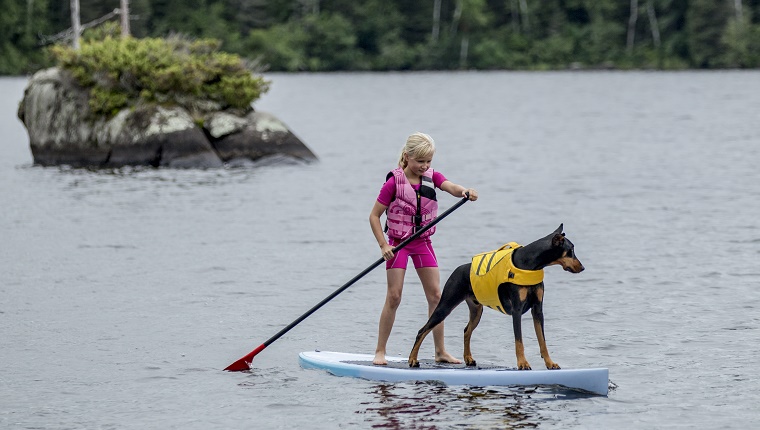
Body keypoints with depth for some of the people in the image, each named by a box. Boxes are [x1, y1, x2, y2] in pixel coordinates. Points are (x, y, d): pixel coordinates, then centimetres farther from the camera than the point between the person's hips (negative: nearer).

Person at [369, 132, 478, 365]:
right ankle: (380, 352, 2)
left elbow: (451, 187, -20)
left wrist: (464, 191, -43)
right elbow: (374, 216, -10)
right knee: (394, 297, -6)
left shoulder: (432, 177, 0)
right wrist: (383, 245, -18)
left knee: (435, 295, 3)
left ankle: (440, 352, 10)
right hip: (398, 243, -5)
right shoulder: (394, 182, -13)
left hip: (423, 243, 5)